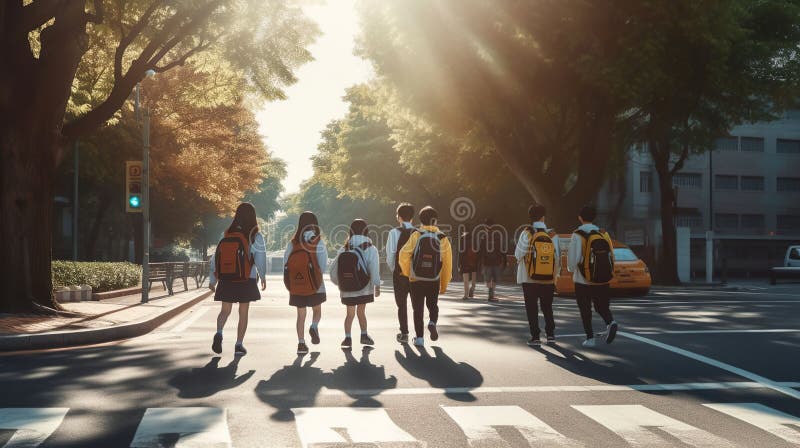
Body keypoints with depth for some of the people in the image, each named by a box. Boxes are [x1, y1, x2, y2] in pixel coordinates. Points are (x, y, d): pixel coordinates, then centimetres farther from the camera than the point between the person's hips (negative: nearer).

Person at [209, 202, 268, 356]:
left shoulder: (226, 235, 3)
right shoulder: (255, 237, -6)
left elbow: (215, 258, 2)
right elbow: (260, 259, -8)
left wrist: (212, 280, 7)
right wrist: (263, 277, 8)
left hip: (226, 280, 2)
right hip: (246, 280, -2)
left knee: (225, 310, 14)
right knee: (243, 313, 8)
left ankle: (219, 333, -12)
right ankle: (239, 345, 8)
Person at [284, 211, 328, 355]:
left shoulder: (292, 243, 0)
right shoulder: (319, 243, -7)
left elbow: (286, 262, -1)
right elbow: (324, 264, -8)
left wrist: (289, 282, 6)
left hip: (296, 284, 2)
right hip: (315, 284, -2)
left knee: (301, 315, 11)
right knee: (317, 310, 17)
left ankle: (301, 343, 6)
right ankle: (314, 327, -11)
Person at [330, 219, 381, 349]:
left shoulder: (343, 249, 0)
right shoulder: (370, 249, -8)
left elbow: (334, 269, 3)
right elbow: (374, 269, -14)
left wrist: (339, 283, 17)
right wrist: (377, 286, -9)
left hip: (347, 290, 1)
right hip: (364, 288, -1)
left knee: (350, 313, 10)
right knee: (361, 311, 15)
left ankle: (347, 337, -4)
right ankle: (364, 335, 15)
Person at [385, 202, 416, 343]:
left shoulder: (395, 232, -9)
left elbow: (390, 255, -10)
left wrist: (393, 269, 7)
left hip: (400, 273, -2)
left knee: (402, 304, 8)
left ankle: (404, 334, 8)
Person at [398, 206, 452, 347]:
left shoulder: (416, 235, -7)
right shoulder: (442, 239, -3)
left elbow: (404, 255, -16)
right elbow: (447, 263, -2)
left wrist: (406, 272, 2)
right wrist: (444, 285, 7)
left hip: (416, 280, -1)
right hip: (434, 281, 1)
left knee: (418, 309, 11)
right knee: (433, 305, 22)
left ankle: (419, 338, 9)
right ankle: (432, 322, -5)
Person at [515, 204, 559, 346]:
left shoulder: (527, 234, -10)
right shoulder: (553, 236, -3)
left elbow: (518, 254, -6)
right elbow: (558, 259, 0)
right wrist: (554, 276, 15)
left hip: (529, 280, -3)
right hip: (549, 280, 3)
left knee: (532, 309, 6)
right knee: (547, 308, 18)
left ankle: (535, 337, 3)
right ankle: (550, 334, 17)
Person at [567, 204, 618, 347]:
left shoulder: (578, 235, -12)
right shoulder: (603, 234, 3)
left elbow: (572, 259, -14)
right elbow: (611, 256, 5)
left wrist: (572, 269, 7)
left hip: (583, 281, -3)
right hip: (603, 280, 4)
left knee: (585, 310, 9)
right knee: (602, 306, 16)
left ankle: (590, 338, 9)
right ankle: (611, 322, -12)